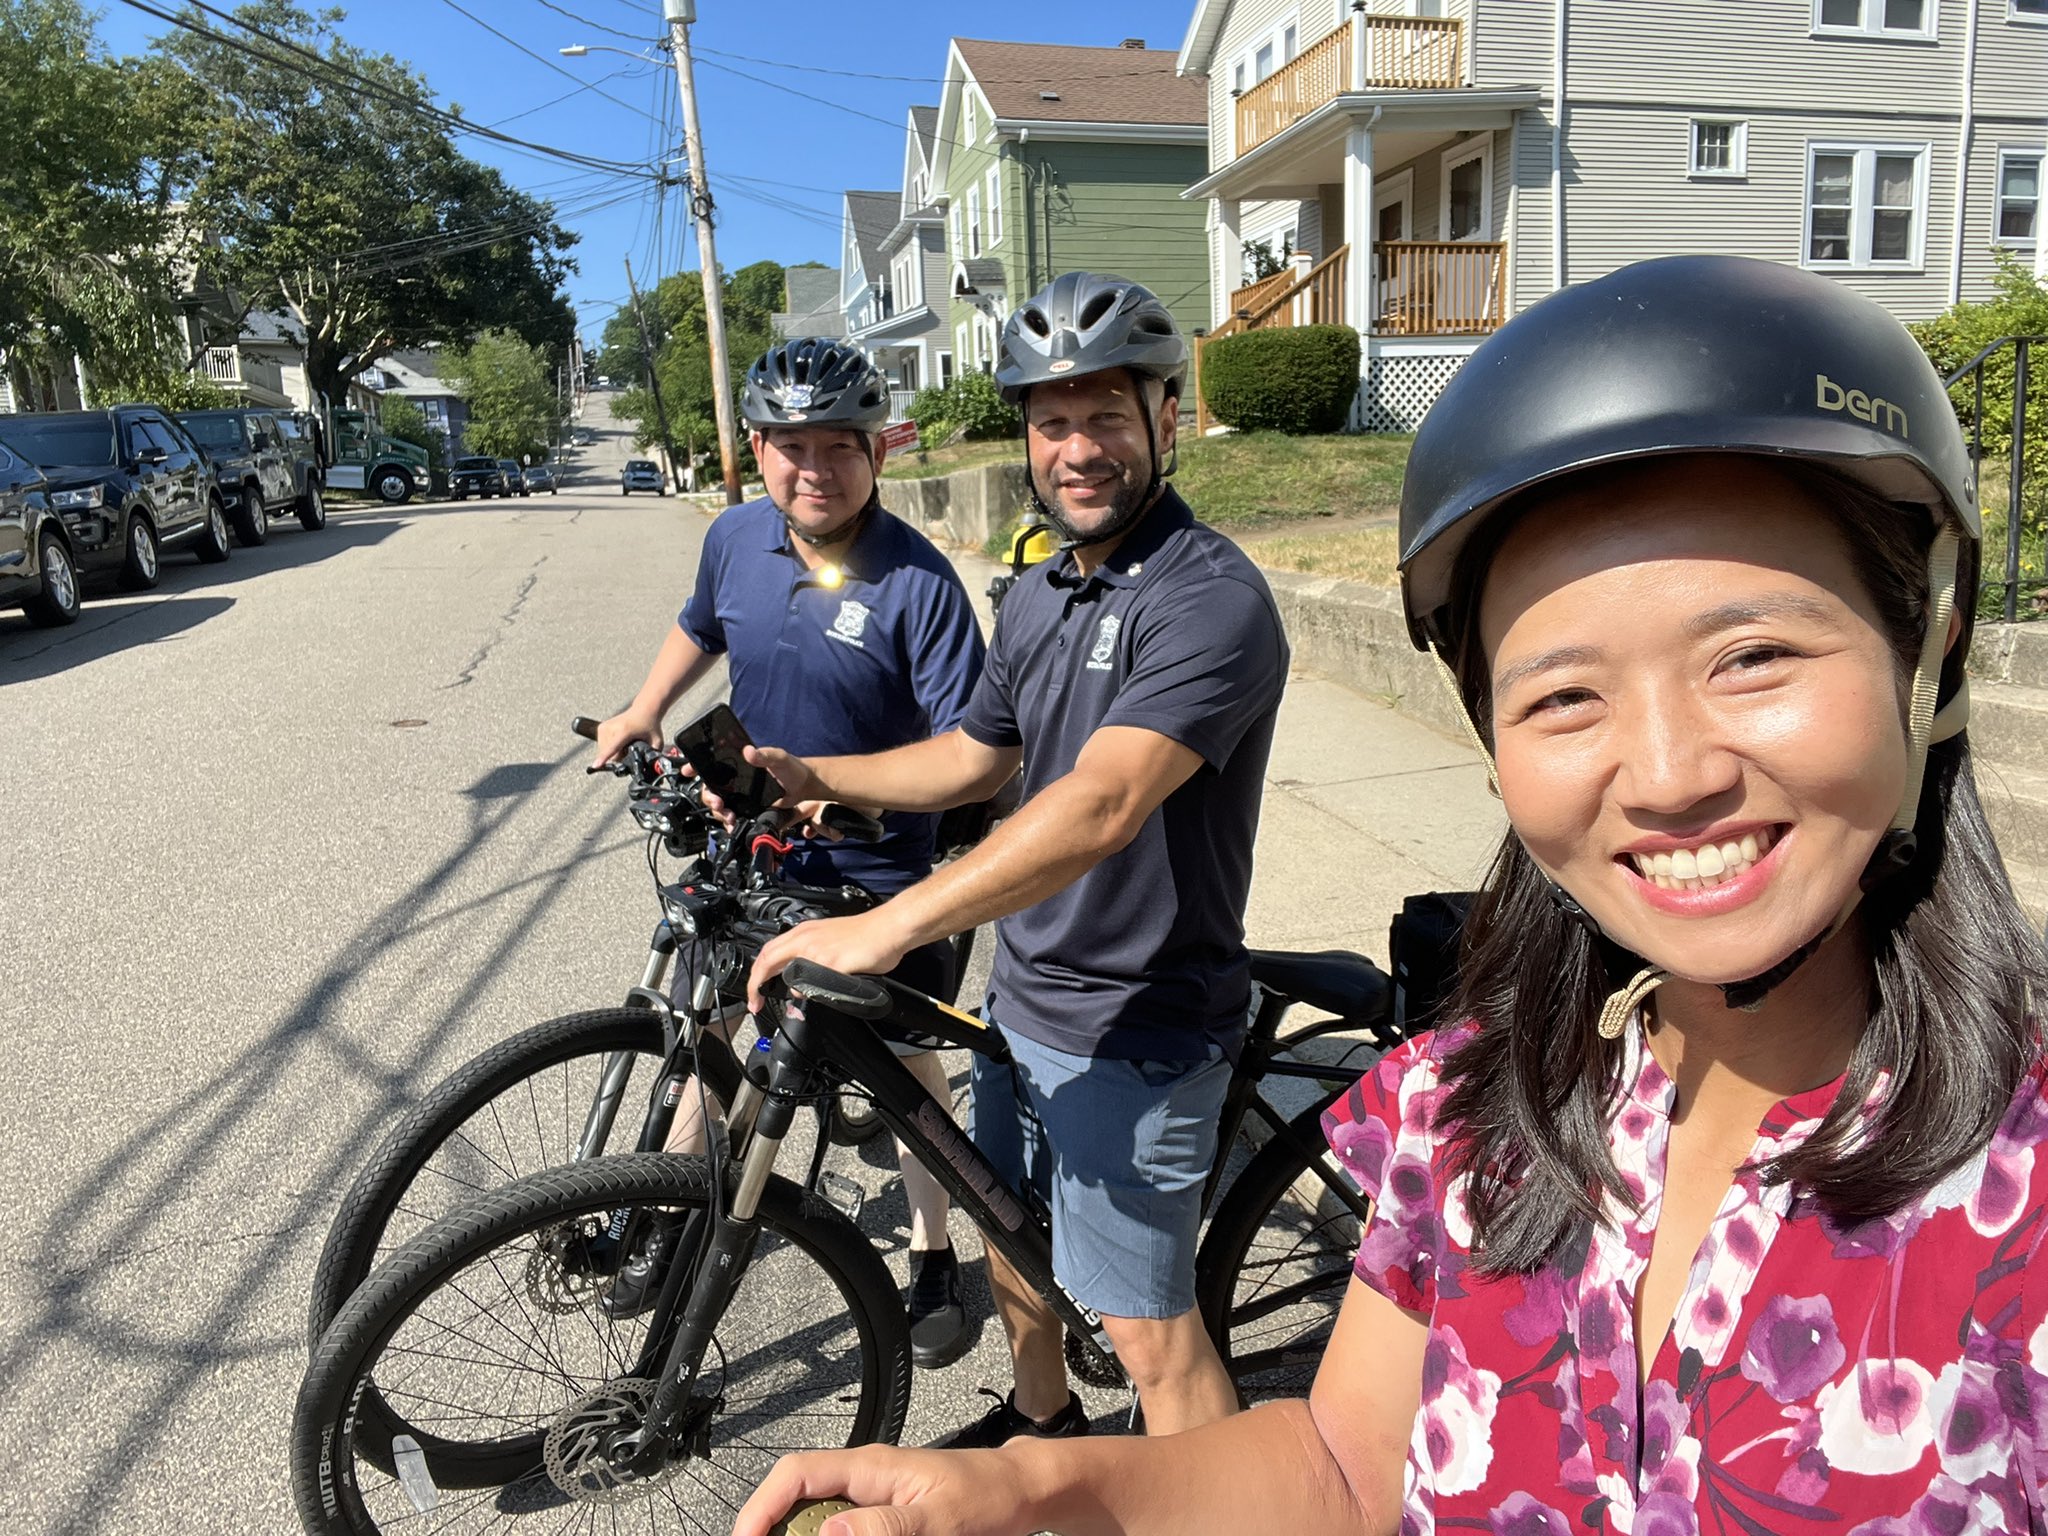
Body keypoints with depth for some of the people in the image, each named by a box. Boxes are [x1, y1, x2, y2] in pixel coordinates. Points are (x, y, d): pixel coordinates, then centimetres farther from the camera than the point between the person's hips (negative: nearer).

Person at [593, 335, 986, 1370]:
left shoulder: (918, 582, -21)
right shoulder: (735, 539, -4)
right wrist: (644, 712, 5)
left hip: (876, 871, -4)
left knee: (909, 1062, 10)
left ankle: (933, 1258, 31)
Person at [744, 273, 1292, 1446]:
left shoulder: (1210, 598, -23)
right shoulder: (1039, 596, 6)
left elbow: (1101, 805, -35)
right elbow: (976, 758, 17)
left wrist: (887, 927, -40)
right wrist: (806, 774, 7)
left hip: (1134, 1030, -9)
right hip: (1021, 996, 9)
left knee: (1149, 1333, 3)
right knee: (1005, 1238, 26)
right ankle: (1042, 1419, 53)